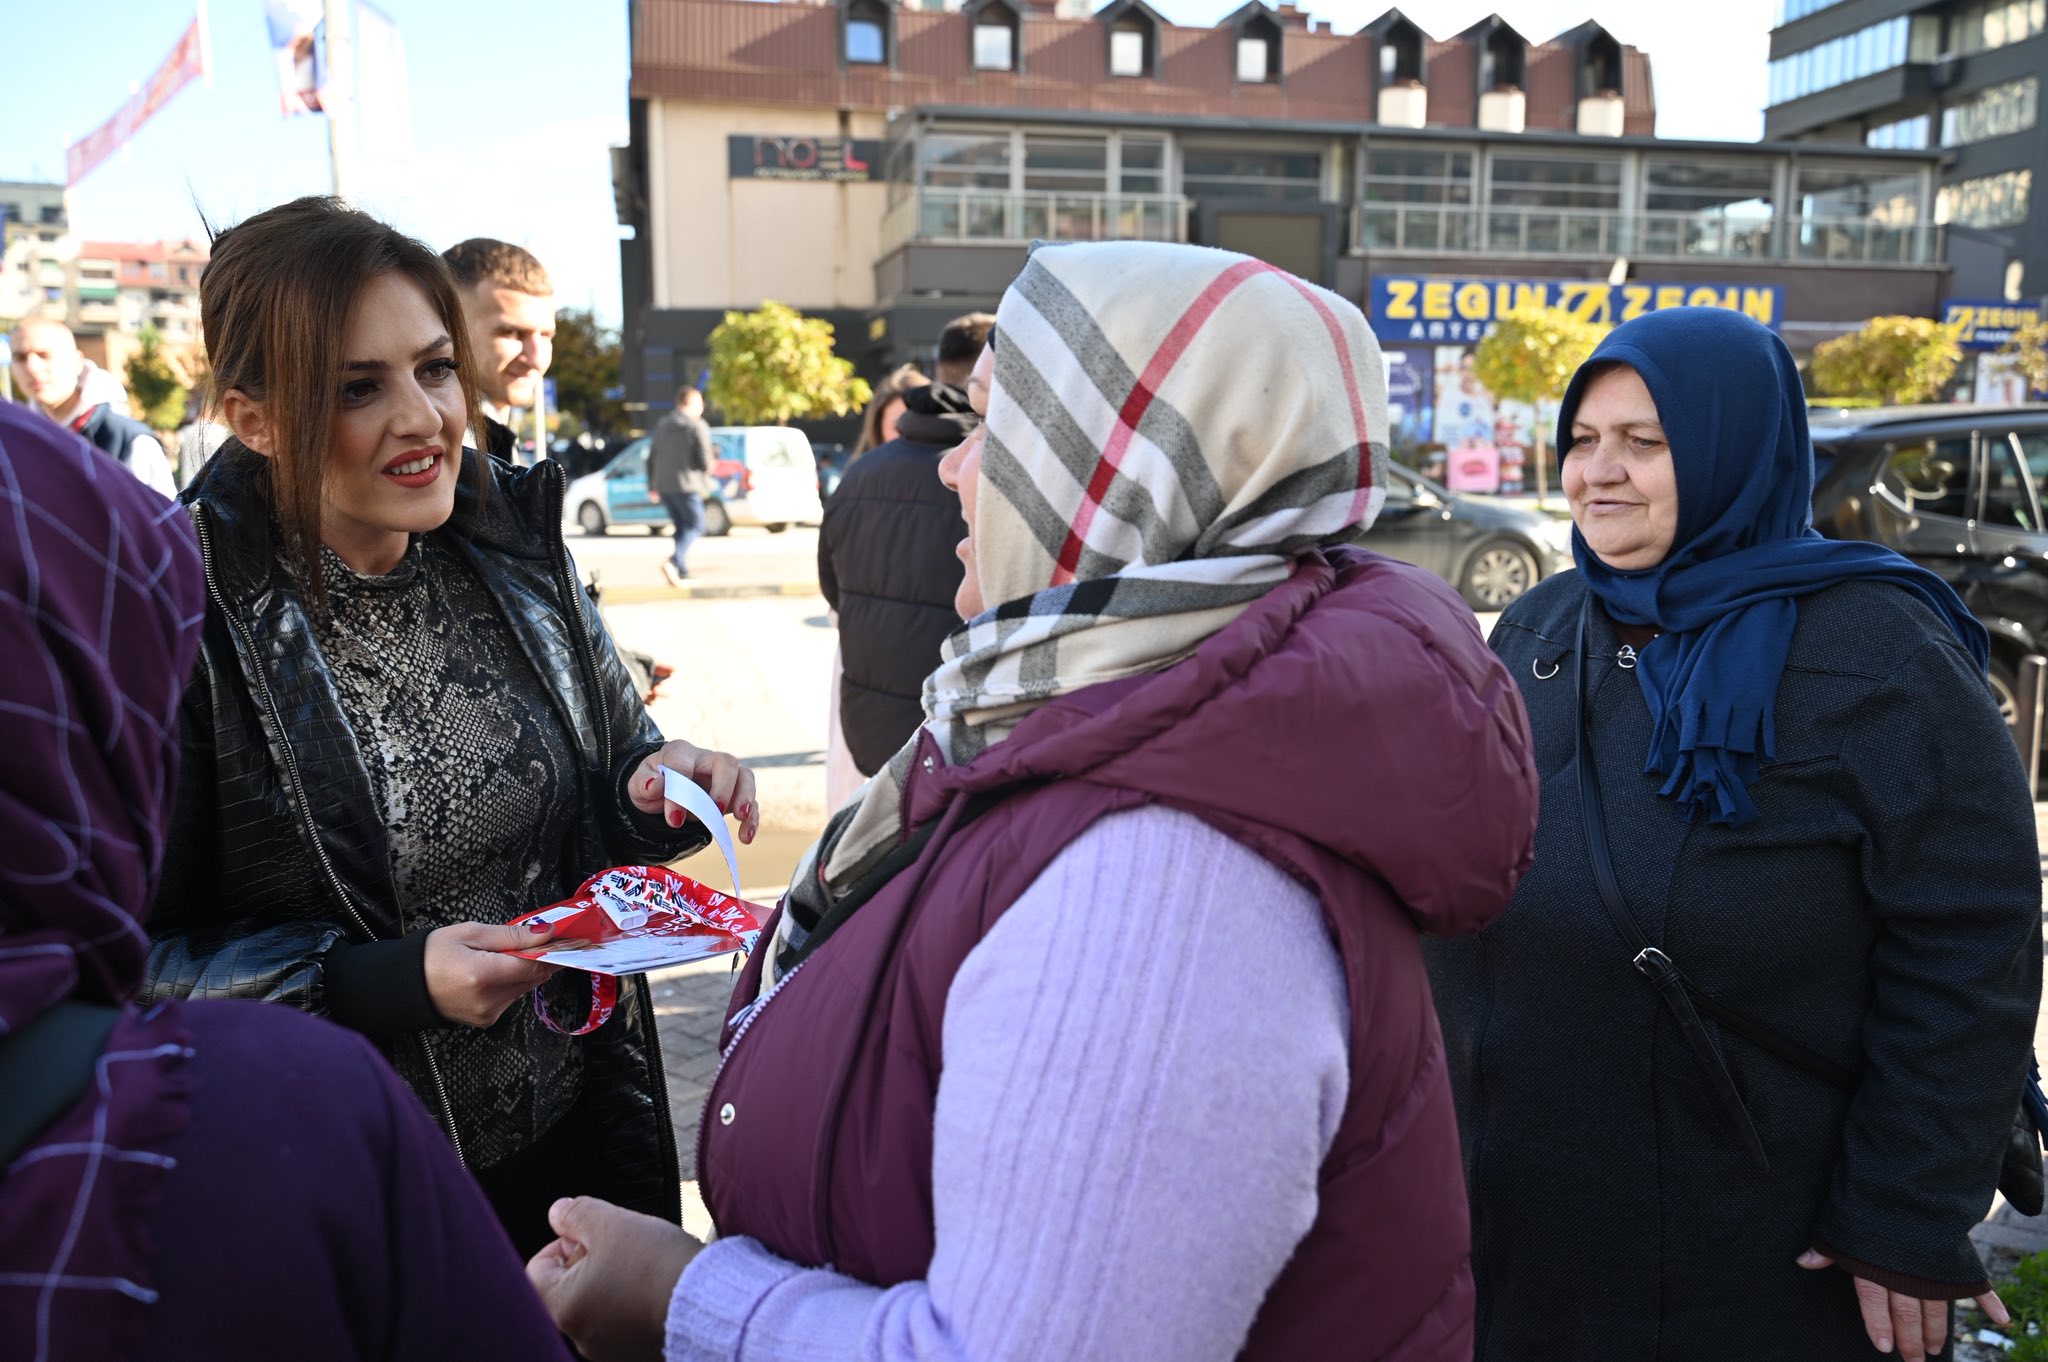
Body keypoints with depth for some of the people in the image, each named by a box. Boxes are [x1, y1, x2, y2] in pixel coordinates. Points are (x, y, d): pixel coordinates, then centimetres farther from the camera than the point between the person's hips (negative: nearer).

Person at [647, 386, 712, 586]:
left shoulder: (662, 425, 15)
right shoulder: (697, 426, -6)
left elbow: (651, 457, 16)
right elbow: (705, 459, -12)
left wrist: (652, 486, 21)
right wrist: (707, 473, 10)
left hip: (664, 485, 7)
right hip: (686, 485, -7)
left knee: (682, 526, 16)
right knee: (695, 525, 0)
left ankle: (683, 571, 10)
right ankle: (673, 561, -21)